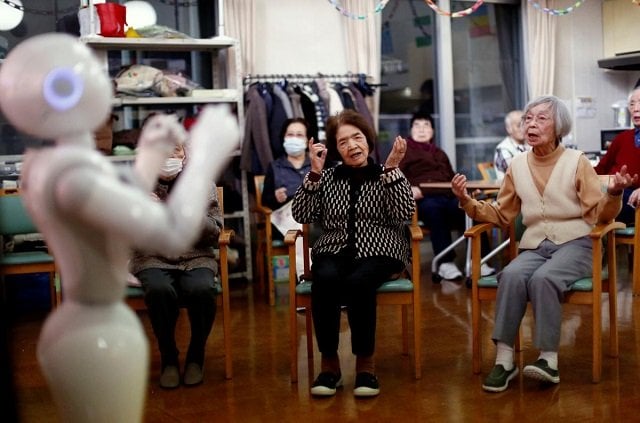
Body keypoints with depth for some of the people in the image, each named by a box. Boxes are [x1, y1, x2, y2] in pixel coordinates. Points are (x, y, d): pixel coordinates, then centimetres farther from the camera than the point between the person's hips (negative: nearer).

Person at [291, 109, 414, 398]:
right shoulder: (327, 178, 13)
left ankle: (366, 363, -20)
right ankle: (329, 363, -20)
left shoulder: (387, 175, 9)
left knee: (357, 282, -35)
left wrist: (391, 167, -12)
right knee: (325, 280, -33)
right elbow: (301, 215, 2)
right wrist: (314, 172, -4)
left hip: (378, 253, -1)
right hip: (334, 252, 2)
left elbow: (404, 214, -7)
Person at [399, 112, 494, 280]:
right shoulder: (404, 151, 22)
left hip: (447, 195, 4)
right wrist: (408, 189, -14)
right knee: (433, 207, -40)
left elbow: (452, 178, 32)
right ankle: (445, 263, -39)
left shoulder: (440, 153, 37)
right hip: (423, 199, -4)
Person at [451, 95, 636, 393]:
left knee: (543, 278, -34)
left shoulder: (576, 161, 1)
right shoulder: (517, 165, 10)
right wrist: (467, 202, -1)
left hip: (574, 244, -3)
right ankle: (504, 359, -26)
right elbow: (501, 214, 14)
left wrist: (613, 193, -23)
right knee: (511, 276, -30)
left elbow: (599, 214, -2)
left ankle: (549, 359, -26)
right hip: (535, 246, 3)